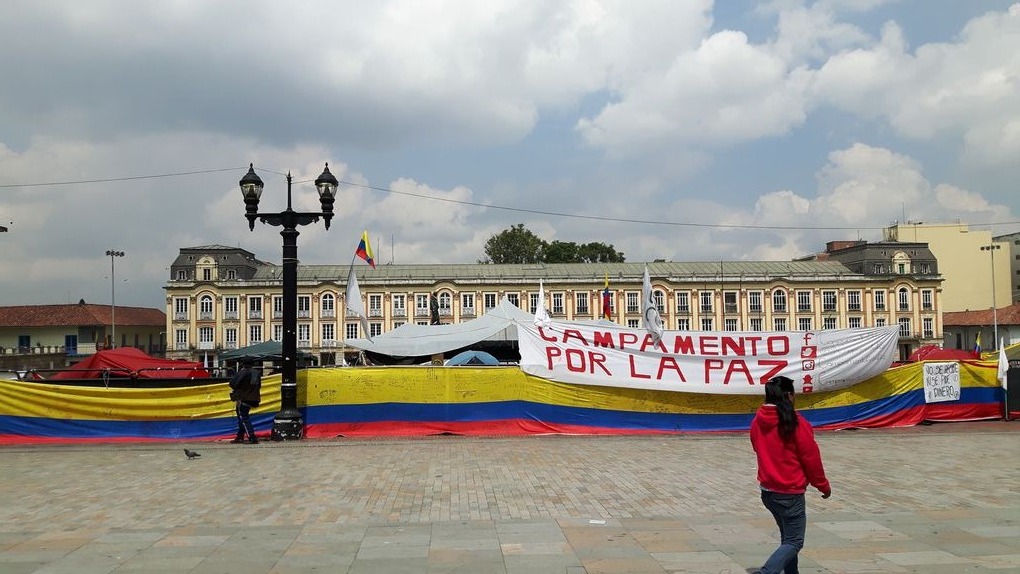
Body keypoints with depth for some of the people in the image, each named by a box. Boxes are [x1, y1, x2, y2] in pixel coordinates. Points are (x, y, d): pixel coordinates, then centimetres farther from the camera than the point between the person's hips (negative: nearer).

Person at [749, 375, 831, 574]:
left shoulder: (757, 421, -1)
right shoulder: (796, 423, -18)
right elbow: (811, 458, -10)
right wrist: (823, 485, 3)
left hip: (767, 490, 7)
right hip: (790, 493, -7)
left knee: (787, 537, 22)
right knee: (794, 542, 1)